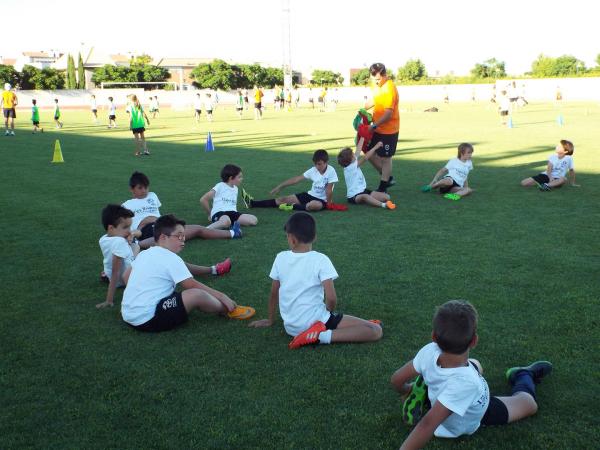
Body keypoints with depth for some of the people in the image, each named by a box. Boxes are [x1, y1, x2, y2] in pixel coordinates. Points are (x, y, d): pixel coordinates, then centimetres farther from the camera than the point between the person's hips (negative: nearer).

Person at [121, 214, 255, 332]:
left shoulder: (144, 254, 12)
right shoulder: (171, 258, -12)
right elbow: (193, 285, -10)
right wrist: (222, 296, -1)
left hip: (129, 315, 10)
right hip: (147, 319, -10)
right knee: (197, 294, -16)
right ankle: (228, 310, 10)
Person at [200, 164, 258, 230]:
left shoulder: (235, 188, 25)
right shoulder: (220, 186, 3)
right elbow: (203, 200, 1)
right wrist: (210, 214, 7)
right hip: (219, 213, -7)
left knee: (254, 220, -18)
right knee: (226, 221, -44)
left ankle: (232, 224, -24)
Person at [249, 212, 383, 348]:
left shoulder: (280, 258, 0)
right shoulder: (320, 260, -12)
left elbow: (273, 294, 10)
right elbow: (331, 298, -16)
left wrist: (270, 320, 24)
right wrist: (328, 314, 5)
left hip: (290, 327, 6)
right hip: (315, 321, -6)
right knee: (376, 331, -10)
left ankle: (319, 333, 5)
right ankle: (322, 336, -17)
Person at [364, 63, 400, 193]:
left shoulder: (389, 89, -22)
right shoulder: (376, 85, 4)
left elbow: (388, 114, -26)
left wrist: (374, 126, -26)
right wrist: (364, 109, 5)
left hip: (388, 130, -9)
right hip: (377, 128, 9)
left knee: (385, 158, 1)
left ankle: (382, 188, 14)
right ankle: (388, 178, 29)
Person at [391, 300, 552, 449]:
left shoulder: (429, 351, -37)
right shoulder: (466, 383, -49)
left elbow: (397, 379, -22)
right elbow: (428, 424, -51)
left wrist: (410, 390, 0)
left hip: (438, 395, 3)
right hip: (471, 421, -3)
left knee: (475, 364, 26)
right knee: (529, 403, 19)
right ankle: (524, 375, 43)